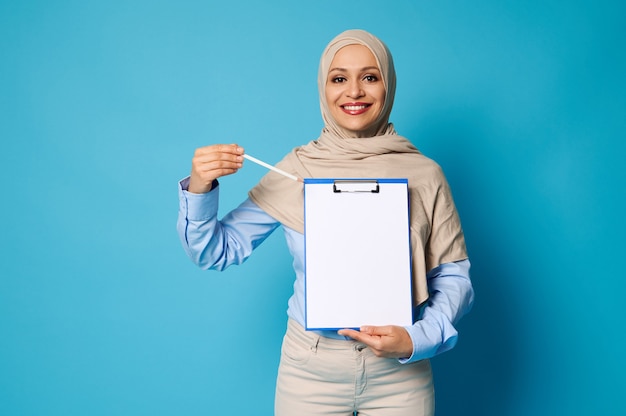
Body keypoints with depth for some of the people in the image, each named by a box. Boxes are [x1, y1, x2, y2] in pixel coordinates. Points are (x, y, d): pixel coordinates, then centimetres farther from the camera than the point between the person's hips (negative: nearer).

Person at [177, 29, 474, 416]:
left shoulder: (423, 173, -5)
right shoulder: (295, 170, -4)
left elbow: (454, 278, -1)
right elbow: (217, 251, 0)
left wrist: (417, 339, -15)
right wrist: (199, 189, -17)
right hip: (310, 369, 1)